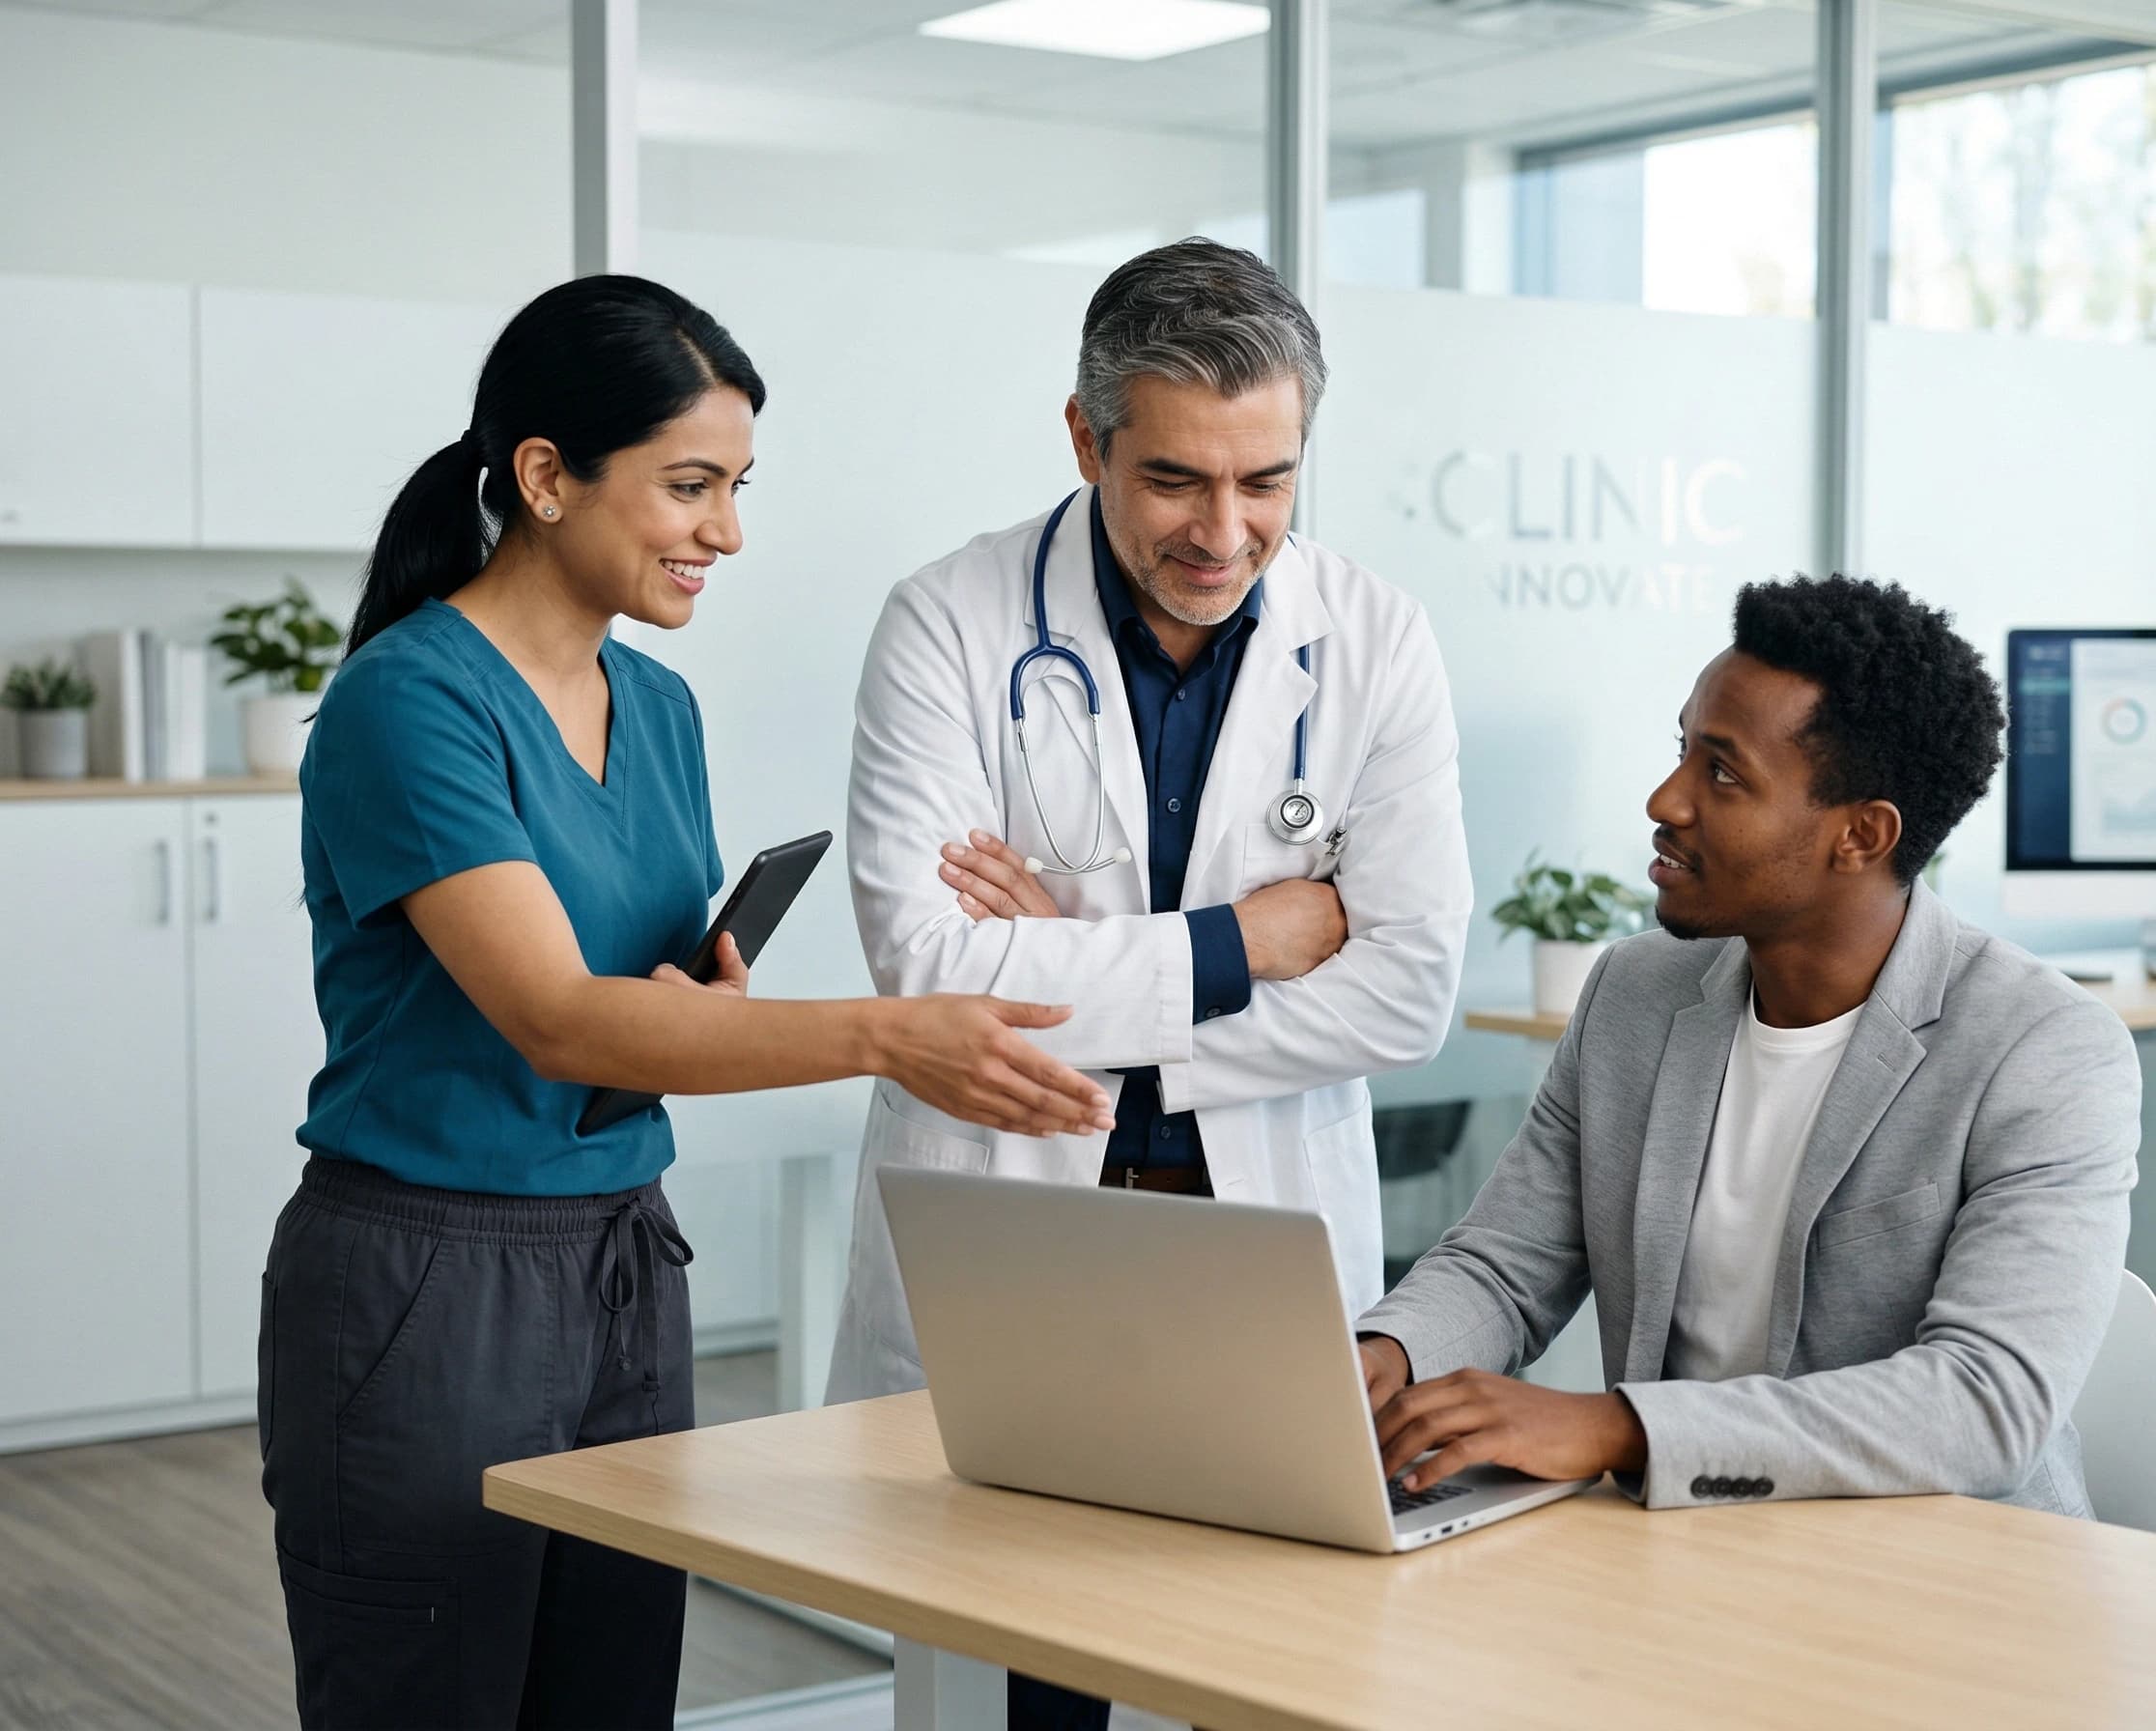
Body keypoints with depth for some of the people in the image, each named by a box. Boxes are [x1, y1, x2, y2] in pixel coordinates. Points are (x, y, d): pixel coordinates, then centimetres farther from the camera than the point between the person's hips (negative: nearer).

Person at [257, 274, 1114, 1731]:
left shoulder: (659, 707, 9)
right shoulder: (408, 700, -16)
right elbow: (557, 1020, -26)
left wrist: (715, 986, -8)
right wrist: (884, 1036, -37)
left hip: (628, 1269, 7)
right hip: (426, 1280, -7)